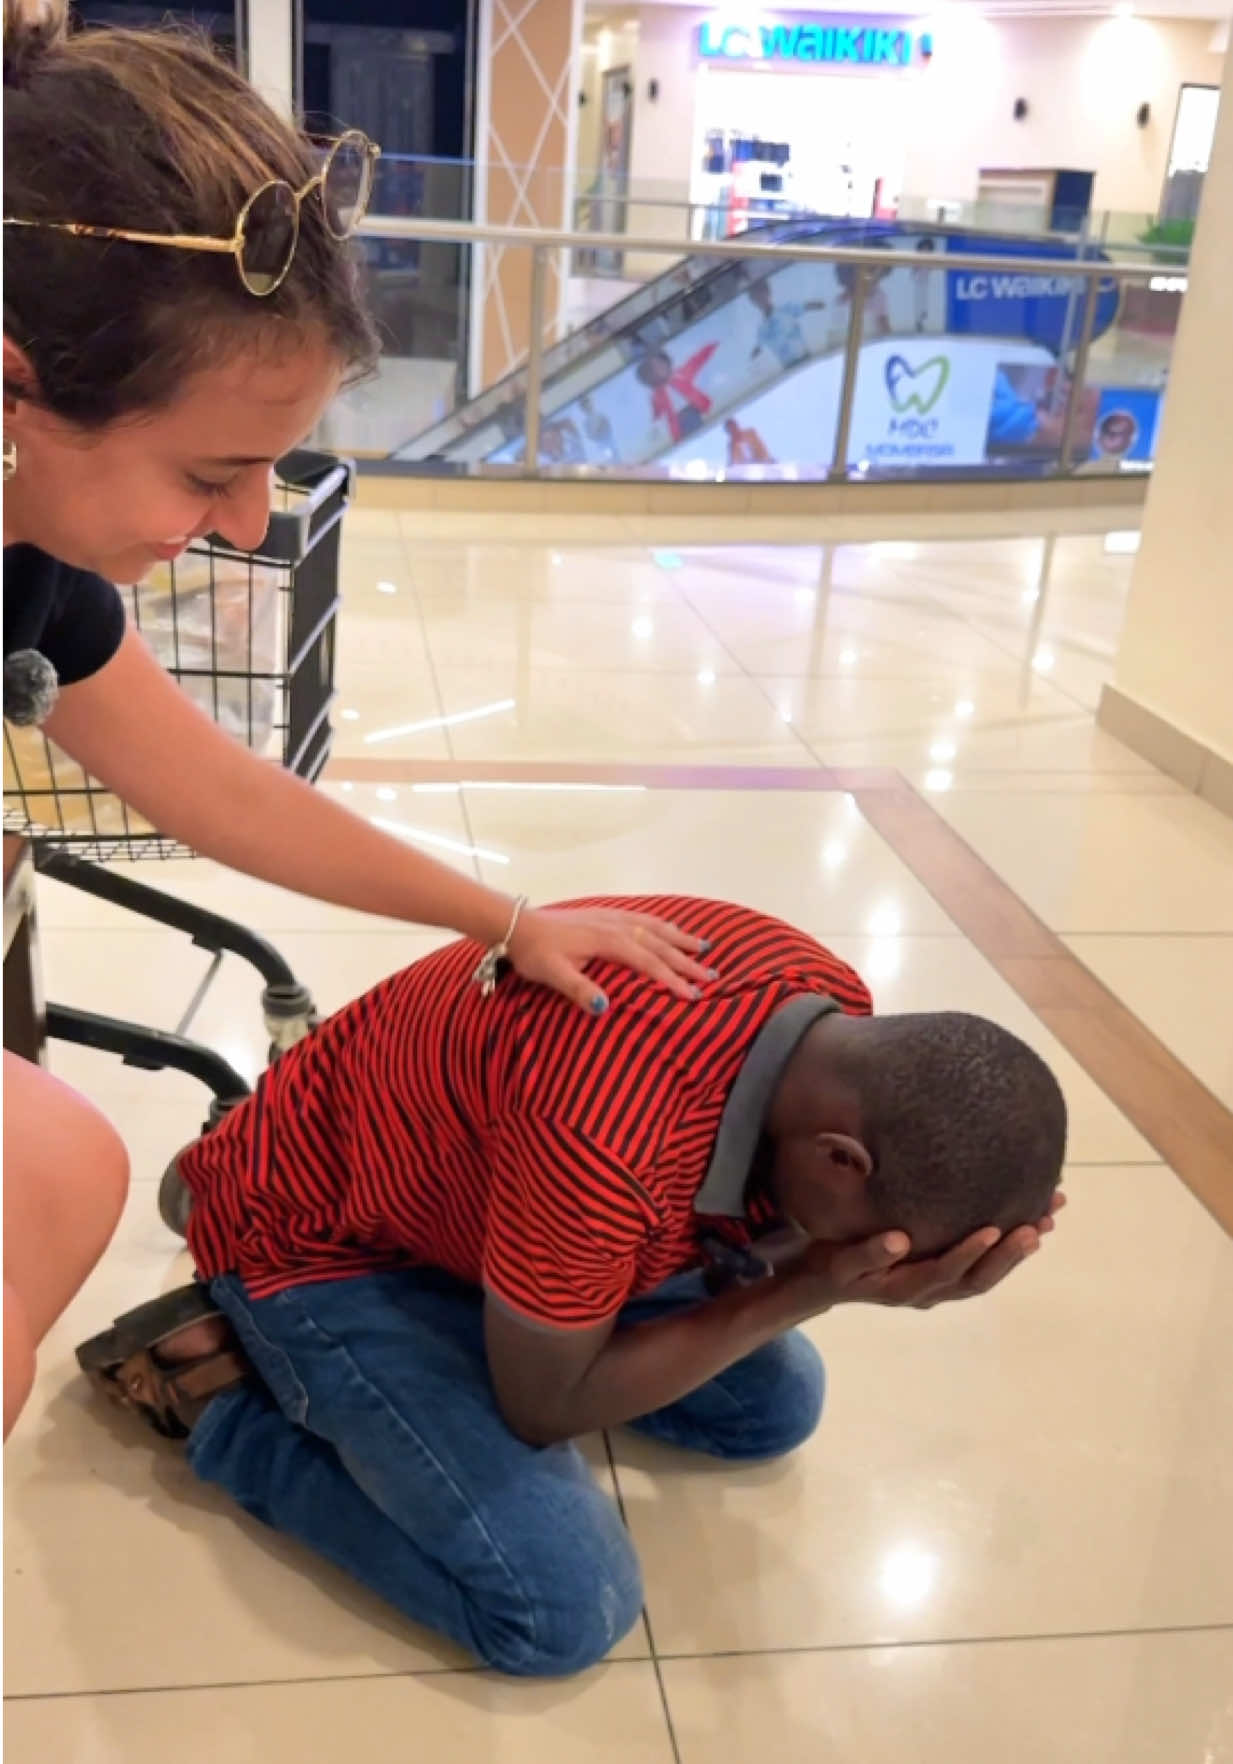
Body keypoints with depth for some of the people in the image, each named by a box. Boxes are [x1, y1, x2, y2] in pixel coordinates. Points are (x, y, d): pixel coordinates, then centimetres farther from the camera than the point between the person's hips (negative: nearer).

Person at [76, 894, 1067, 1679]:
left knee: (778, 1404, 8)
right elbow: (543, 1407, -23)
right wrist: (815, 1290, -27)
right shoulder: (606, 1138, -42)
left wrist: (820, 1272, -24)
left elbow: (759, 1234, -3)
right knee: (565, 1607, -17)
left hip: (474, 1188, 8)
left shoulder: (835, 1018, -16)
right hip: (316, 1238, -7)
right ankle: (221, 1392, 1)